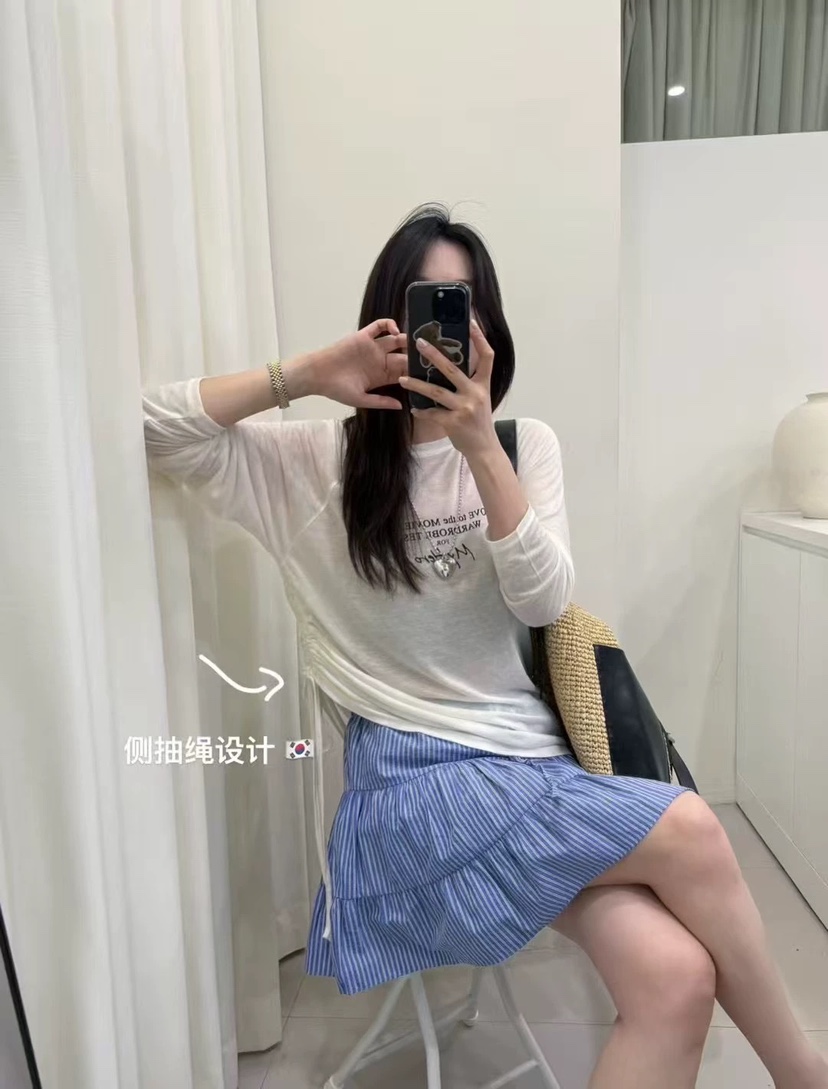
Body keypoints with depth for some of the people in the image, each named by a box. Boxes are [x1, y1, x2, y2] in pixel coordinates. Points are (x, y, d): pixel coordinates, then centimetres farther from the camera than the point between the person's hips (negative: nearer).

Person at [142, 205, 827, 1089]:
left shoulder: (524, 447, 8)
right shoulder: (315, 462, 1)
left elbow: (545, 602, -6)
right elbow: (149, 426, -5)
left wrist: (478, 444, -18)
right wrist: (306, 376, -14)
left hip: (538, 764, 4)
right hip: (418, 782, -3)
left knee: (676, 981, -21)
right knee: (687, 831, -20)